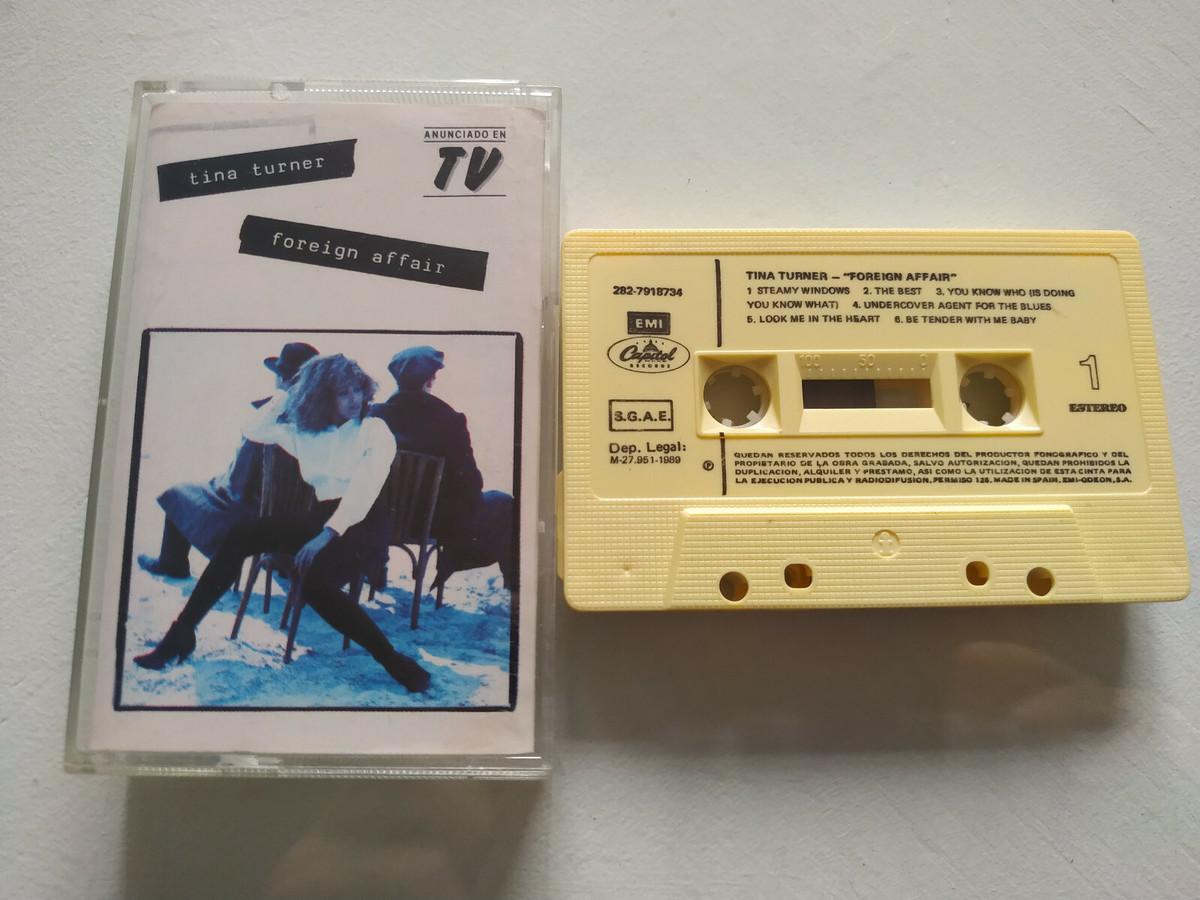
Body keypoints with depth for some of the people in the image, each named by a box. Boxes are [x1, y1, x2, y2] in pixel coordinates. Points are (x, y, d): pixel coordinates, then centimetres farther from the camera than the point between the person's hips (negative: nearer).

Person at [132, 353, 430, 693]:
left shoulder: (374, 430, 1)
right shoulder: (304, 433, 16)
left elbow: (365, 488, -11)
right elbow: (252, 430, 13)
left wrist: (328, 534, -22)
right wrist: (287, 393, 10)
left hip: (362, 522, -5)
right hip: (319, 517, 6)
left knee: (315, 584, -33)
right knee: (241, 534, -15)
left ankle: (393, 661, -24)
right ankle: (180, 634, -8)